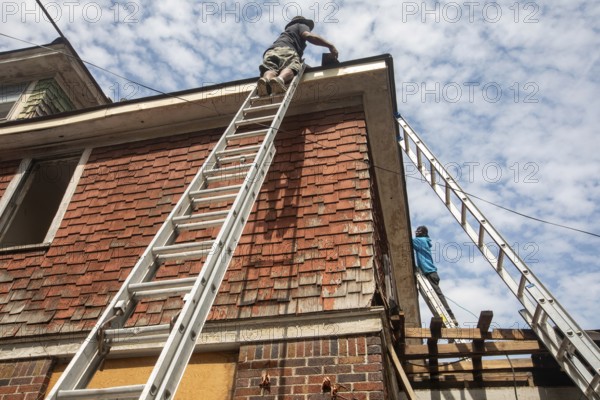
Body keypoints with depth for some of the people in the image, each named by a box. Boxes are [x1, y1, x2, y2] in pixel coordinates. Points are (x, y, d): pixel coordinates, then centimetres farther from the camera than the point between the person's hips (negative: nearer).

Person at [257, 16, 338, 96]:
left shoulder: (287, 31, 50)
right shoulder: (301, 25, 28)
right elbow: (309, 36, 5)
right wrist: (330, 46, 5)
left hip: (270, 51, 5)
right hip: (285, 49, -5)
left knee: (270, 69, -23)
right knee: (292, 67, -29)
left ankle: (266, 79, -58)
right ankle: (279, 79, -63)